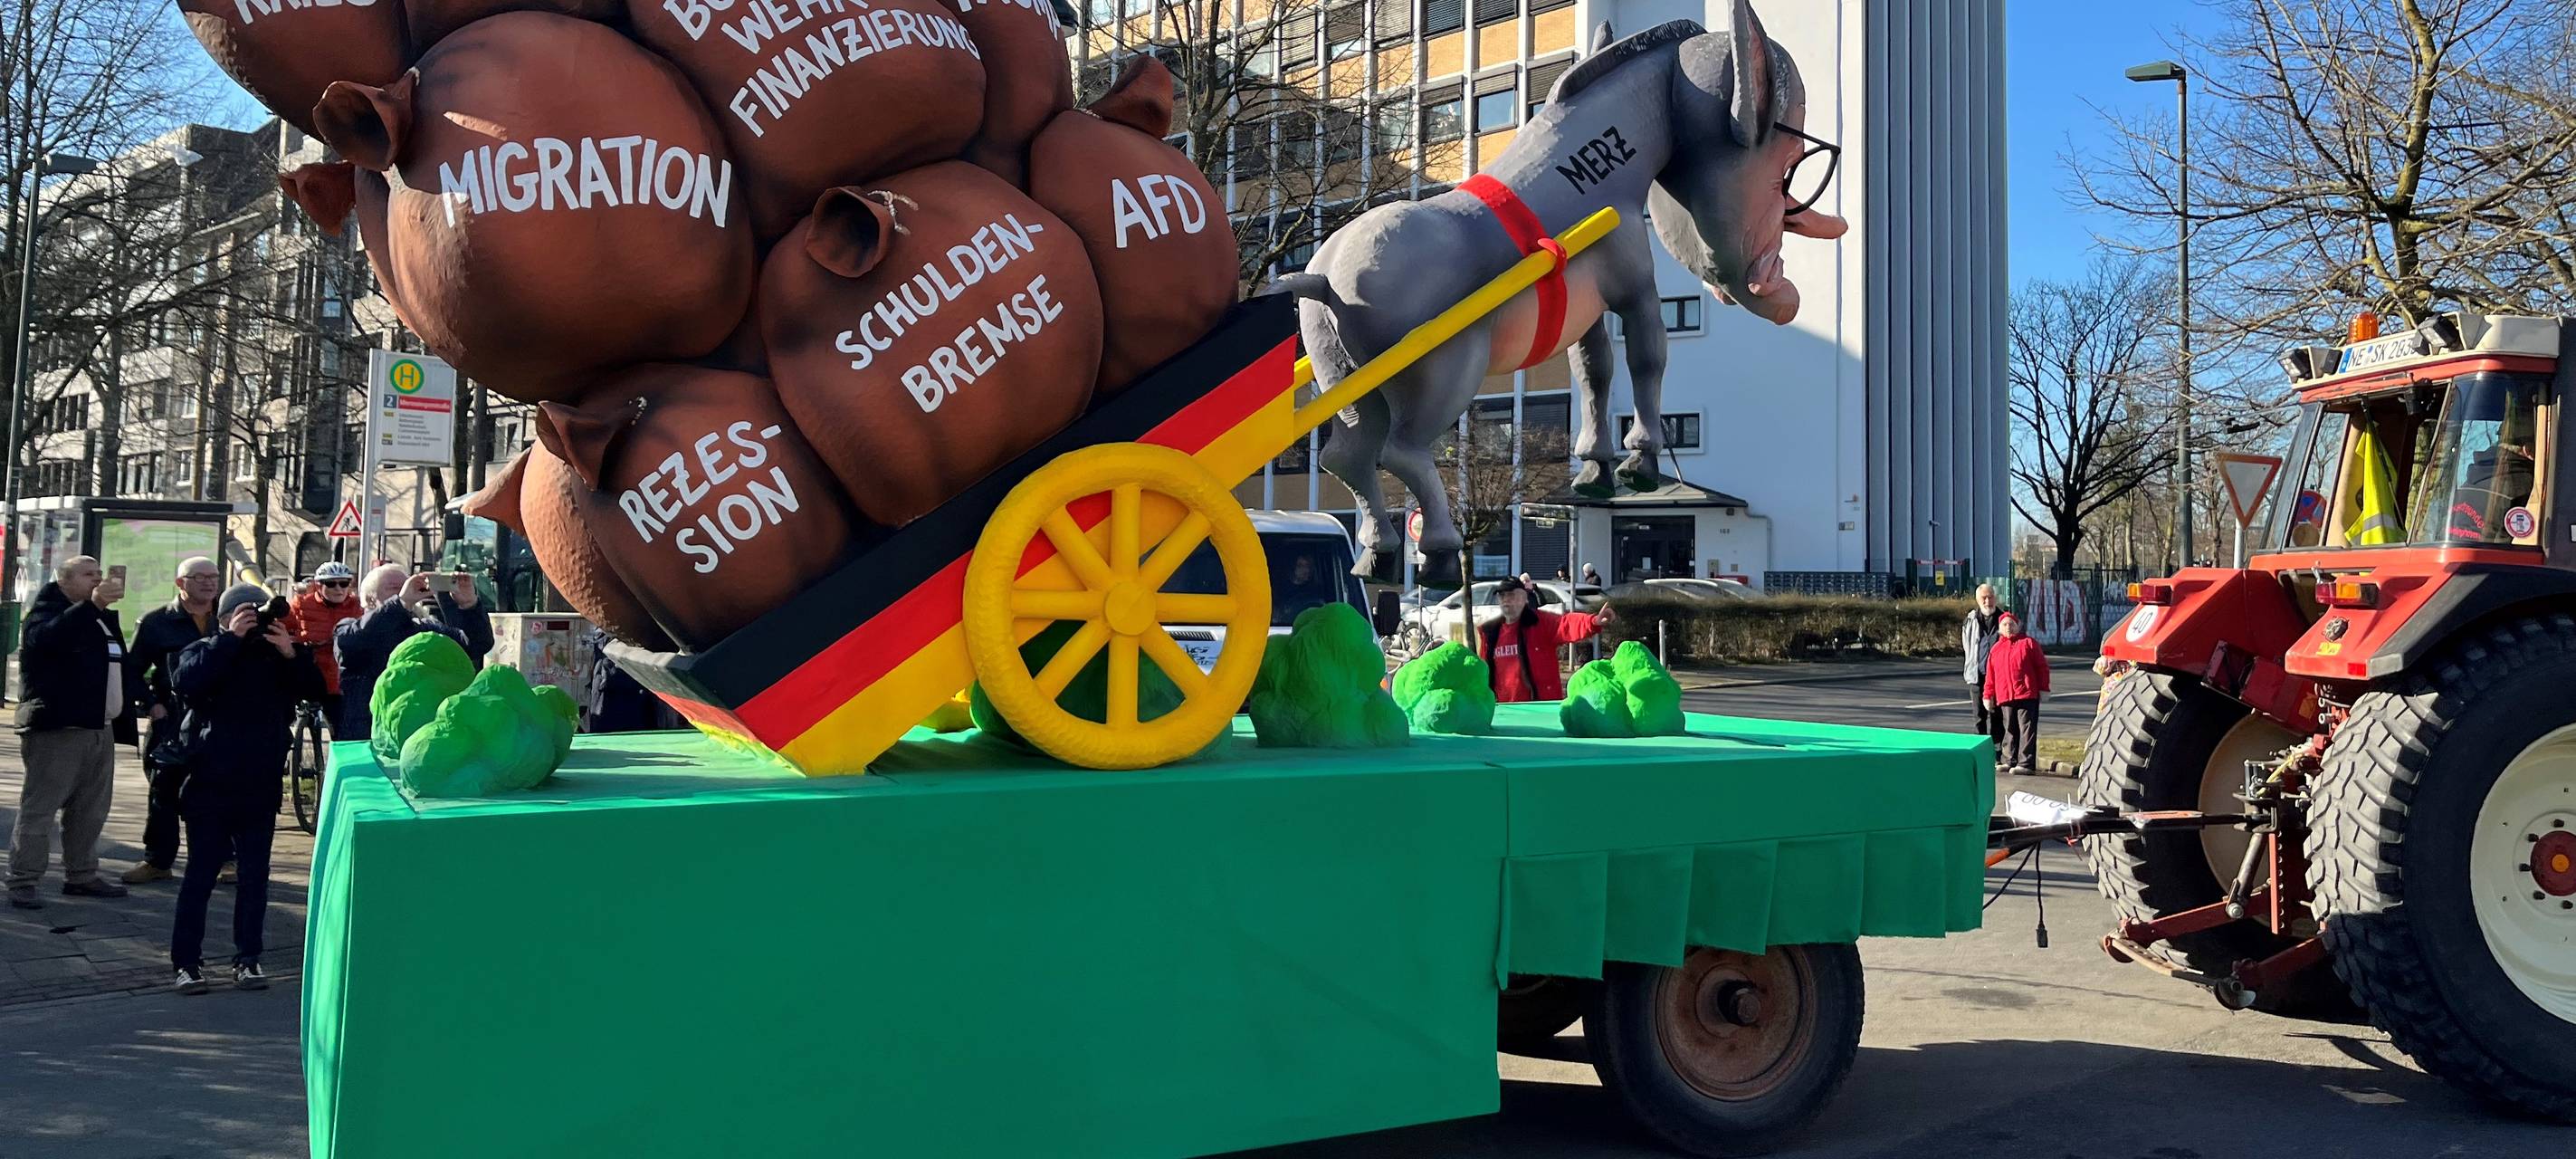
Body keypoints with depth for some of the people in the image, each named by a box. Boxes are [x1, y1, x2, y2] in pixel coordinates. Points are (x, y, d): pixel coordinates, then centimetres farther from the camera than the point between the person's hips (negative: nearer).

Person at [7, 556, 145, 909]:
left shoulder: (104, 618, 21)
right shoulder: (46, 612, -5)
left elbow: (122, 663, 31)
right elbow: (46, 638, -29)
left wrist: (141, 696, 20)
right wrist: (91, 604, -40)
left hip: (101, 729, 8)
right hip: (57, 726, -8)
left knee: (91, 809, 12)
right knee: (39, 806, -6)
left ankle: (81, 876, 21)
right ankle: (22, 882, -3)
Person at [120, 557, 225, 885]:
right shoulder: (156, 623, 2)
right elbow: (133, 670, 7)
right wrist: (151, 705, -4)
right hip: (172, 722, -1)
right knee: (164, 792, 4)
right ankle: (157, 860, 14)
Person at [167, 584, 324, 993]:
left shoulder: (277, 655, 7)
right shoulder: (204, 652, 0)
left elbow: (315, 690, -5)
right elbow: (186, 682, -22)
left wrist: (293, 654, -20)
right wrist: (230, 640, -23)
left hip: (260, 786, 2)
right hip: (210, 784, -2)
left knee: (254, 875, 7)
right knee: (200, 874, 3)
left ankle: (247, 958, 14)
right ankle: (186, 960, 9)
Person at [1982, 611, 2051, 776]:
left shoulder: (2028, 643, 3)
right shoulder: (1996, 649, 13)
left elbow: (2042, 666, 1)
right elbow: (1990, 674, 14)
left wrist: (2044, 688, -3)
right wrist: (1988, 696, 12)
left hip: (2027, 695, -4)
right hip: (2004, 696, 4)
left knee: (2027, 729, -5)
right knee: (2009, 730, 11)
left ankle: (2026, 763, -5)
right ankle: (2009, 761, 18)